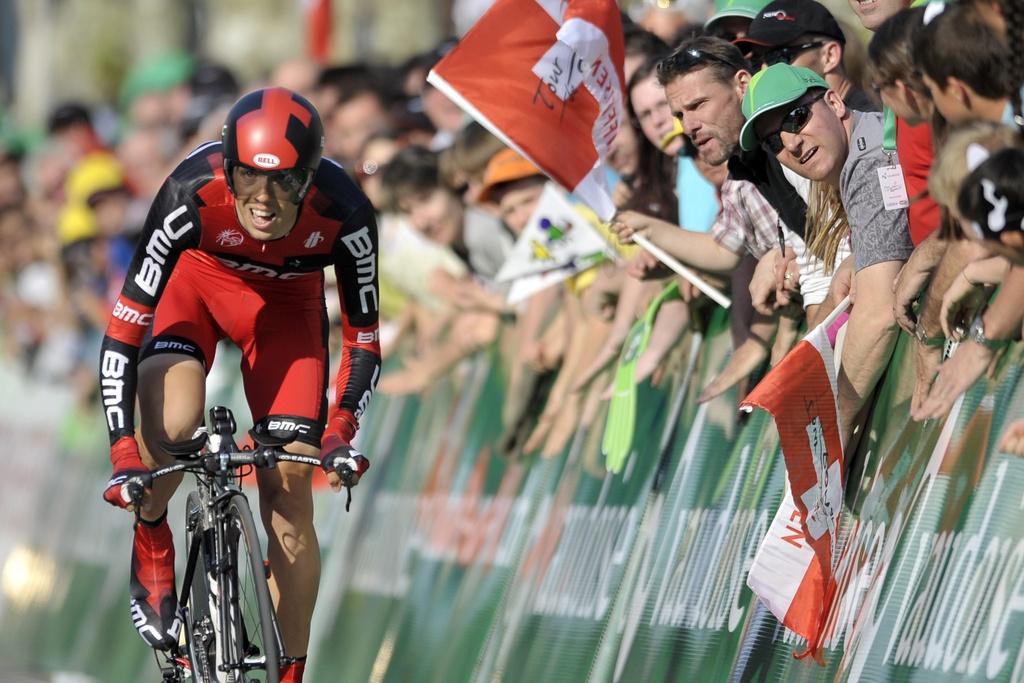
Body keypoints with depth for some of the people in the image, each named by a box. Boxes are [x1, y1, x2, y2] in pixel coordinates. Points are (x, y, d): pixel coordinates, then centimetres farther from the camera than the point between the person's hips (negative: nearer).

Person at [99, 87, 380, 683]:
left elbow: (364, 338, -19)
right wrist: (124, 454, -39)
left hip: (286, 301, 1)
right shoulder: (192, 194, -38)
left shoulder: (344, 213, -34)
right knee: (171, 425, -32)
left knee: (289, 495, -7)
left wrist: (340, 427, -36)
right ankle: (152, 555, -1)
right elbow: (124, 328, -32)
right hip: (197, 278, -1)